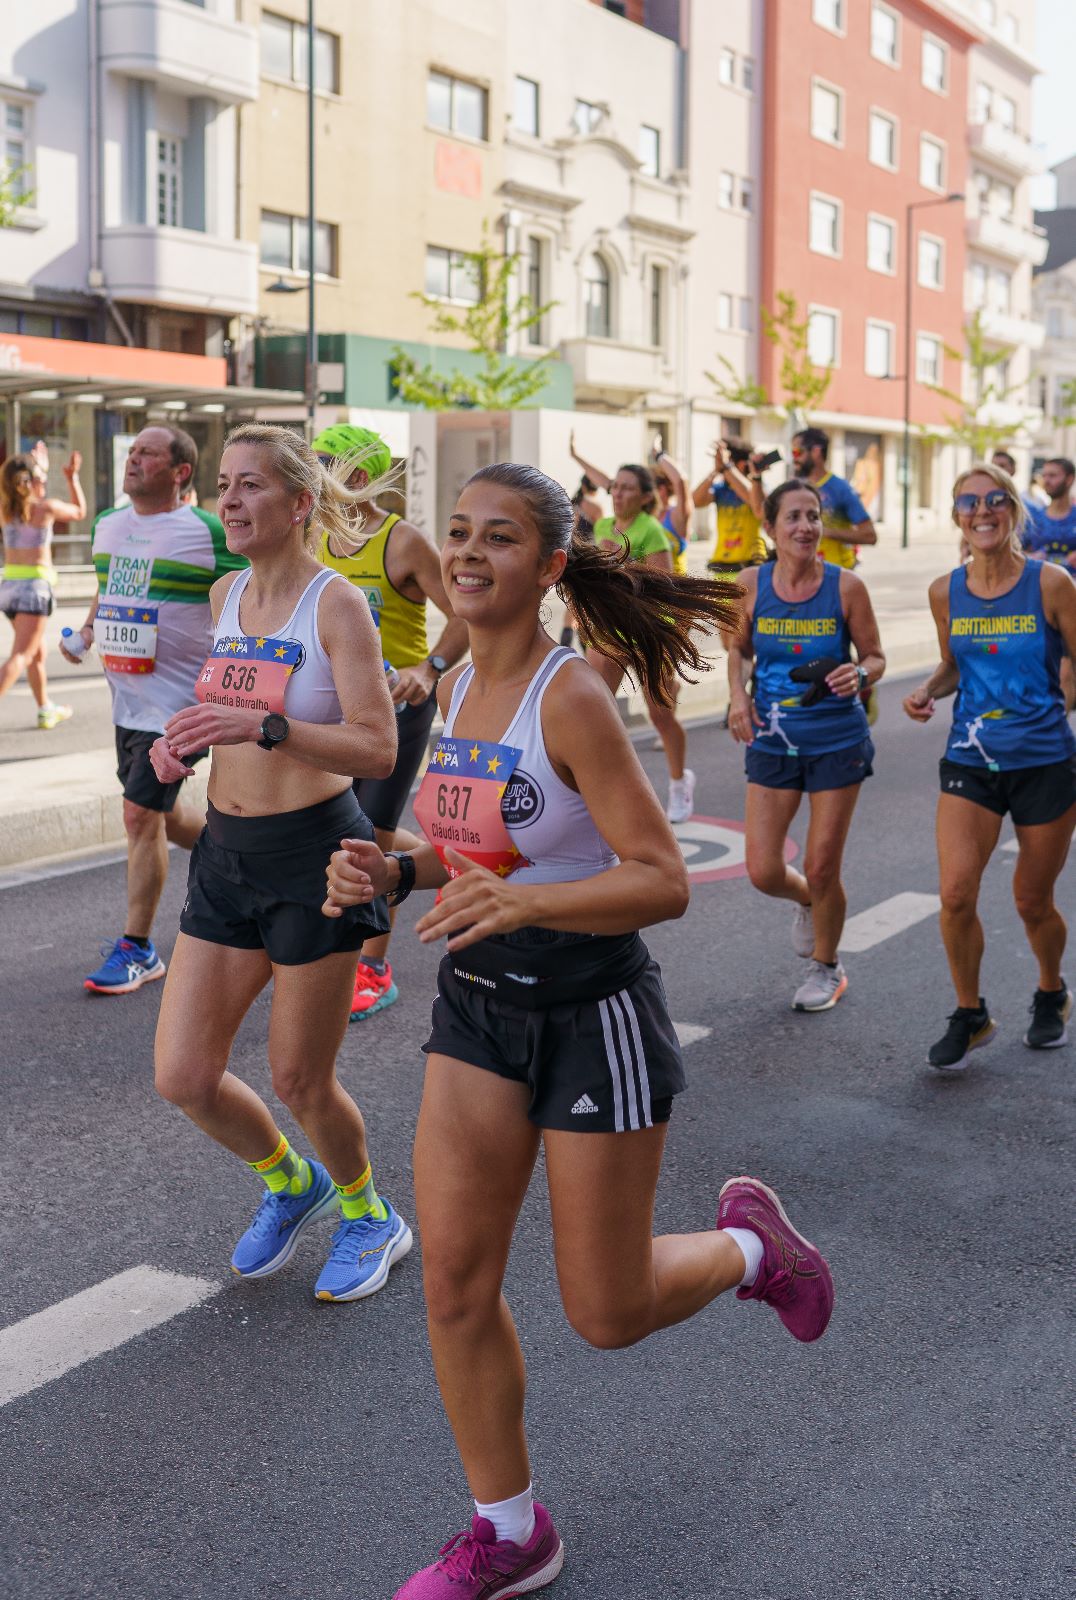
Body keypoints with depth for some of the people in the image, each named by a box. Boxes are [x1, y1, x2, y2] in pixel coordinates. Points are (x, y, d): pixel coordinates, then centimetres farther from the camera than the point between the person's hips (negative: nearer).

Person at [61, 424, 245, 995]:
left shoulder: (208, 532, -12)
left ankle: (137, 948, 3)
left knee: (142, 815, -8)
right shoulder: (107, 524, 9)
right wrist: (85, 632, 14)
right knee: (163, 815, 17)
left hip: (178, 698, -7)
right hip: (126, 697, 7)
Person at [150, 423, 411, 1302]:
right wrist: (185, 744, 2)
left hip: (315, 851, -6)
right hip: (227, 851, 7)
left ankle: (370, 1217, 34)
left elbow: (377, 750, -20)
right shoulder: (227, 594, 7)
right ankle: (290, 1184, 35)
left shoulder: (336, 604, -13)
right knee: (184, 1078, 5)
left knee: (301, 1083, 5)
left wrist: (262, 727, -33)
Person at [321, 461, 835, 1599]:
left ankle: (747, 1243, 37)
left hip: (592, 1013, -7)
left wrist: (518, 904, -36)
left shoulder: (571, 698, -20)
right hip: (477, 1005, 7)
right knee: (454, 1284, 5)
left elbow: (663, 882, -22)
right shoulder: (458, 688, 3)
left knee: (608, 1314, 6)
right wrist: (388, 875, -3)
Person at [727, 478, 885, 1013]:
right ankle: (808, 902, 36)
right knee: (763, 872, -1)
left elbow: (875, 657, -1)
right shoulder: (752, 584, -5)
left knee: (821, 870, 3)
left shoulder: (846, 586, -10)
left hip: (837, 741, -2)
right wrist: (738, 694, -7)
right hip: (772, 742, 2)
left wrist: (858, 675, -23)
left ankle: (826, 966, 30)